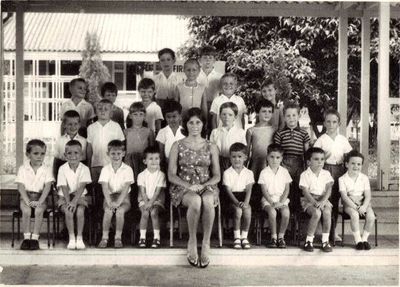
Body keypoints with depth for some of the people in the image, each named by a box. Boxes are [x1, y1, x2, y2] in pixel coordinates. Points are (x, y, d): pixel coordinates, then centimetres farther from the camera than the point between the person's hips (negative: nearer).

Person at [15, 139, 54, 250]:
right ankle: (26, 237, -20)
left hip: (40, 196, 0)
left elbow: (47, 187, -7)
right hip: (26, 196, 0)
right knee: (26, 210, -29)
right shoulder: (22, 169, 1)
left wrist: (39, 201, -21)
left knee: (39, 210, -29)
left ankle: (35, 238, -22)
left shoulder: (47, 169, 1)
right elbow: (21, 187, -5)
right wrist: (28, 201, -20)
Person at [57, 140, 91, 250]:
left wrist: (74, 201, -27)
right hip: (65, 197, 0)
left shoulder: (84, 169, -6)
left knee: (80, 211, -29)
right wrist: (68, 202, -23)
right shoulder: (62, 169, -5)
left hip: (80, 196, 0)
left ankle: (79, 238, -17)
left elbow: (82, 187, -15)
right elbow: (64, 188, -11)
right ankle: (72, 238, -19)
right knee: (68, 211, -28)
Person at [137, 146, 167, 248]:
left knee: (154, 212, -27)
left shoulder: (161, 175, -3)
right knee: (145, 213, -26)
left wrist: (151, 202, -20)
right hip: (144, 200, 1)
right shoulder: (142, 175, 0)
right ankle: (142, 237, -20)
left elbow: (158, 191, -9)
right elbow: (142, 191, -5)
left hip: (157, 199, -1)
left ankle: (156, 237, -21)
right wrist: (146, 203, -19)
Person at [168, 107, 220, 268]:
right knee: (196, 201, -38)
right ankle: (192, 241, -21)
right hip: (183, 187, -1)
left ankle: (206, 243, -26)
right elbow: (171, 175, 3)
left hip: (207, 187, 1)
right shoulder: (177, 146, 9)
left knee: (208, 201, -37)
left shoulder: (211, 147, 13)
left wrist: (203, 185, -10)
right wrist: (188, 185, -14)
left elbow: (217, 176, 10)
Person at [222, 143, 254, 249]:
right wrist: (237, 202, -23)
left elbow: (249, 190, -4)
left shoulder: (249, 173, 7)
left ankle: (244, 237, -17)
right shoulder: (227, 173, 1)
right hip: (232, 199, -1)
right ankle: (236, 237, -17)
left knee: (247, 209, -31)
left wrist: (246, 202, -24)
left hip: (244, 198, 2)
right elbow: (228, 190, -7)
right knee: (238, 210, -32)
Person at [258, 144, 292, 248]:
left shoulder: (284, 171, 7)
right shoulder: (264, 172, 0)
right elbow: (264, 190, -4)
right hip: (268, 199, -2)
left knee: (286, 212, -27)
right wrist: (272, 203, -15)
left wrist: (281, 202, -10)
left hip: (282, 199, 2)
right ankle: (274, 237, -17)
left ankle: (281, 236, -11)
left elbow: (287, 189, 5)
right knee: (272, 212, -31)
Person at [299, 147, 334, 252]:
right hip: (309, 200, -3)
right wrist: (315, 202, -24)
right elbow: (305, 192, -10)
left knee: (327, 212, -30)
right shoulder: (305, 175, -1)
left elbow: (328, 189, -4)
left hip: (323, 199, 3)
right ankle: (309, 240, -19)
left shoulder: (326, 174, 8)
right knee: (317, 212, -33)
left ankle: (325, 241, -18)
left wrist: (322, 201, -21)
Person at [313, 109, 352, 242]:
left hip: (339, 170, 3)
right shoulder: (321, 140, -1)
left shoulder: (343, 139, 7)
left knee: (336, 200, 8)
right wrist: (324, 157, -20)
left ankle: (333, 231, 18)